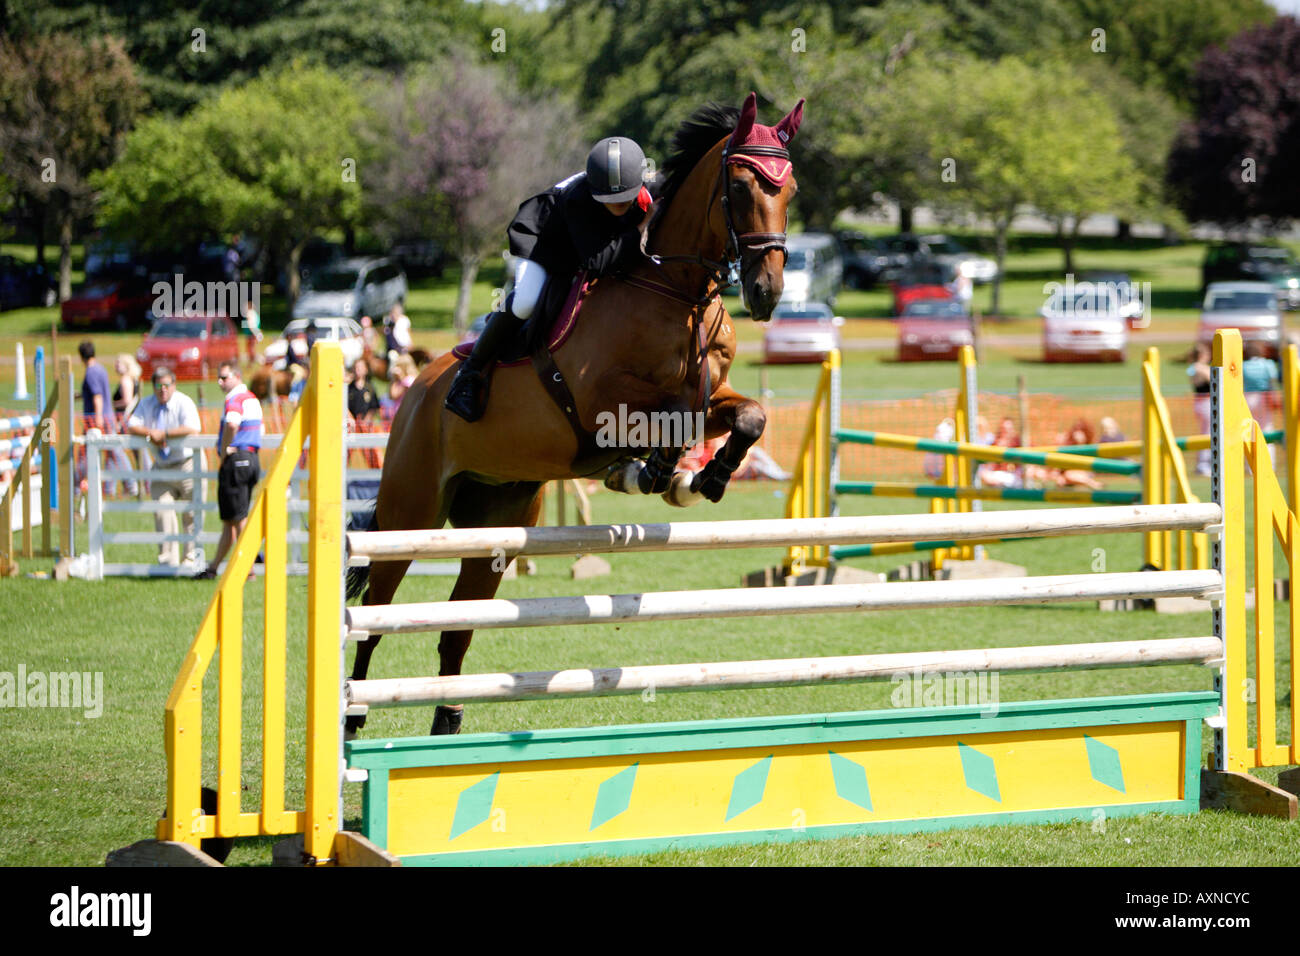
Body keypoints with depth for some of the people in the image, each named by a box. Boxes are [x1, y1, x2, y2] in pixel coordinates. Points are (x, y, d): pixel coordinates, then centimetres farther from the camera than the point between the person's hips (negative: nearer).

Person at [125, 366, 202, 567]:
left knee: (191, 513, -4)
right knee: (162, 511, -2)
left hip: (187, 466, -5)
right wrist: (150, 433, -19)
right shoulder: (146, 404, 6)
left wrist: (164, 434, -24)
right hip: (161, 467, 5)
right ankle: (167, 559, 3)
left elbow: (192, 429, -26)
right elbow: (132, 426, -1)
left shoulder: (184, 403, -11)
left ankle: (192, 557, 2)